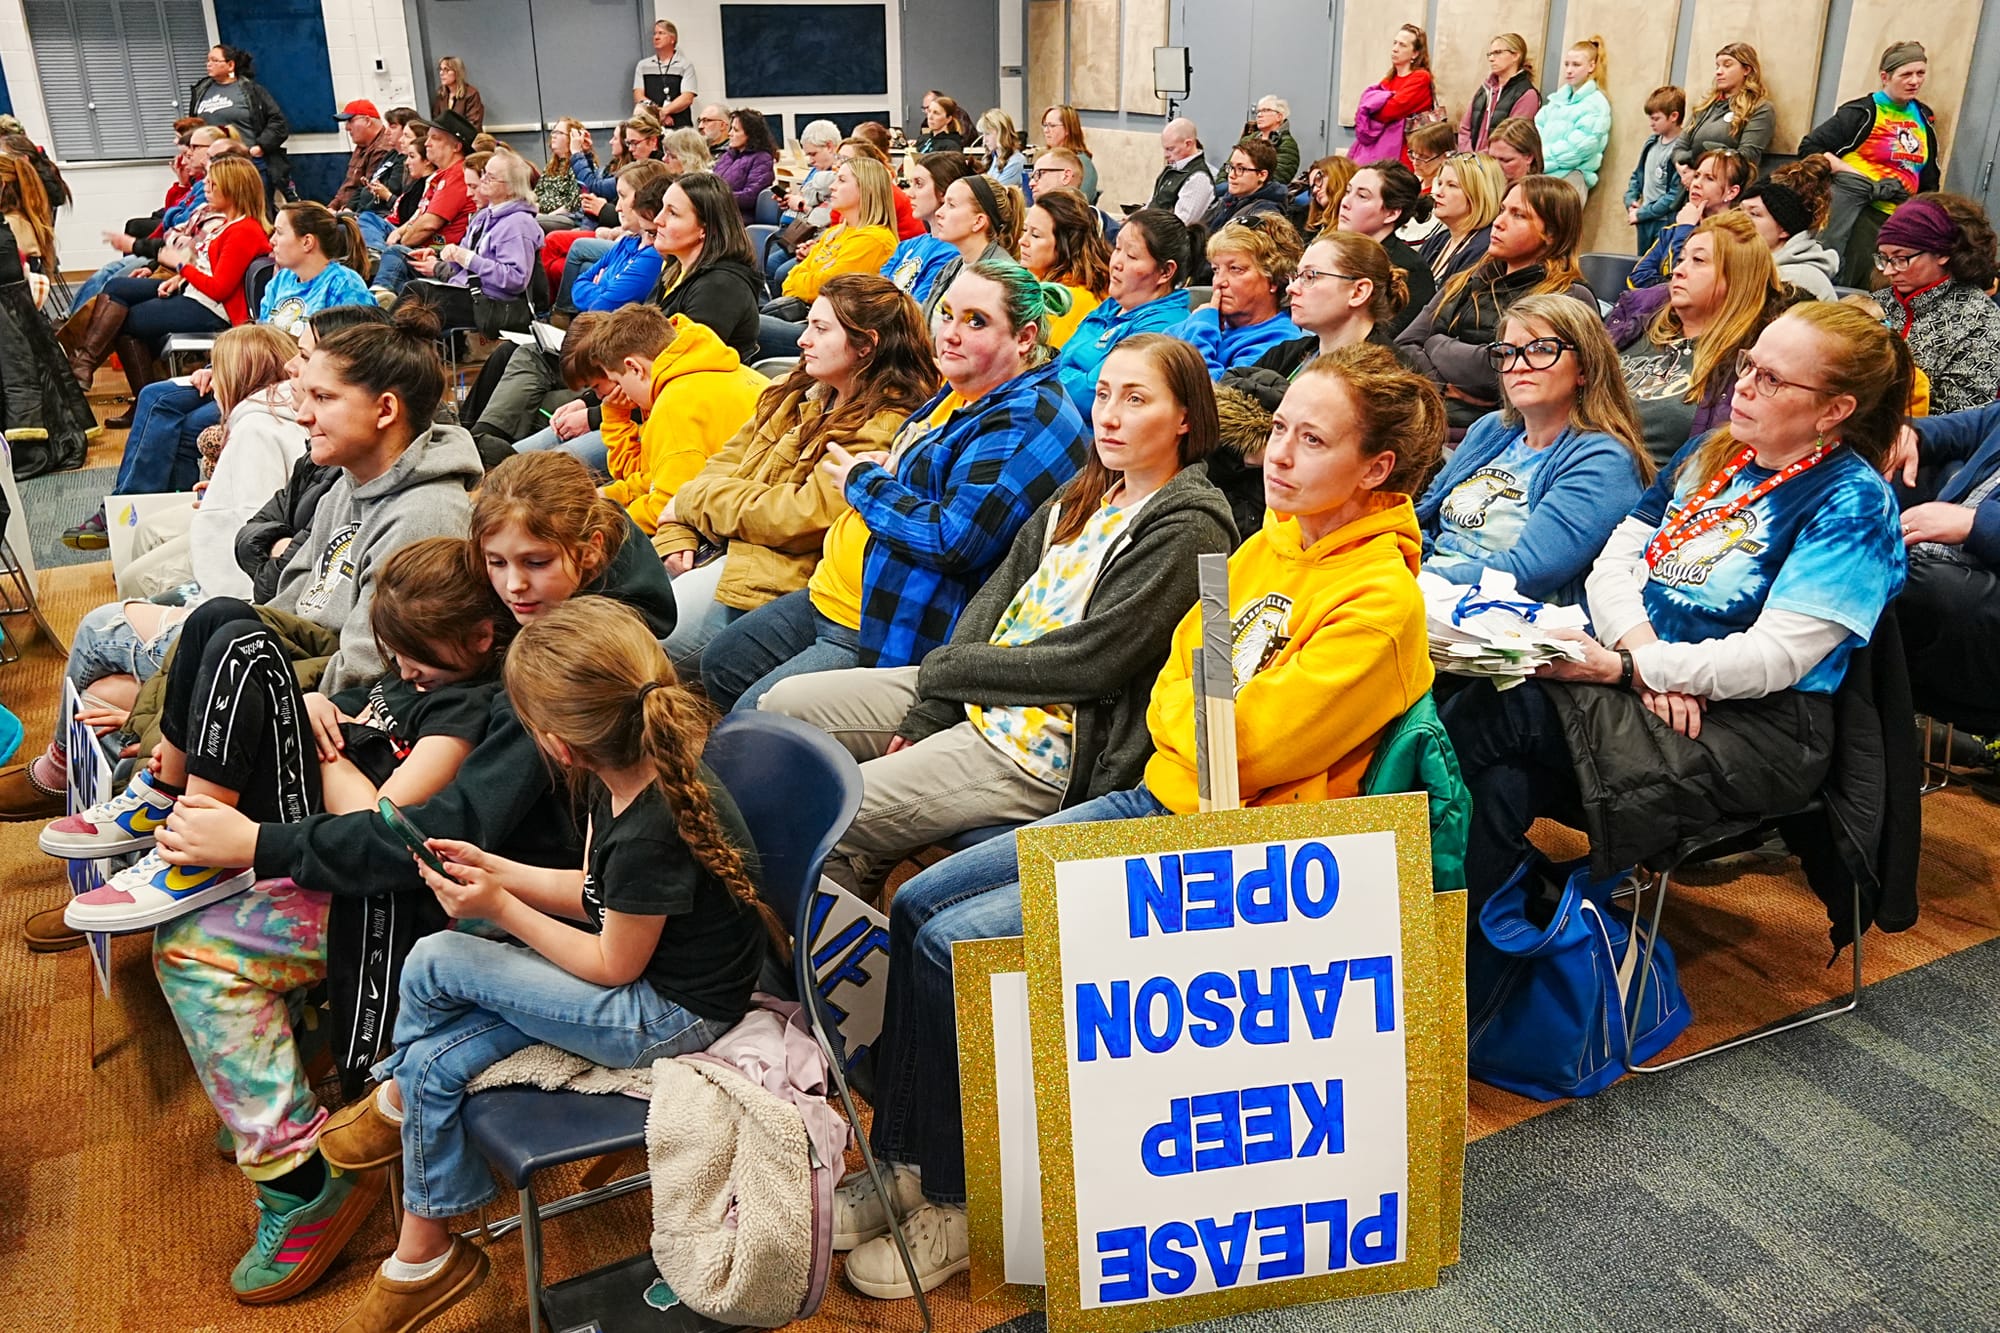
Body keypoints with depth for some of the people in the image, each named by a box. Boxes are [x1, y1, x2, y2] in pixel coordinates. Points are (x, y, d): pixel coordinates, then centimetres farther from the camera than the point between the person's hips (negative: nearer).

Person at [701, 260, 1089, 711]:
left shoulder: (1027, 420, -21)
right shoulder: (962, 393, 11)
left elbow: (954, 541, -30)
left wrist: (864, 483, -15)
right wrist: (874, 473, 5)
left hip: (894, 635, -11)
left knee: (753, 716, -14)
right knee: (720, 664, 18)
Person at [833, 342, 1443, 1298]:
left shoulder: (1380, 601, -18)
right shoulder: (1269, 546, 8)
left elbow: (1243, 751, -22)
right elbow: (1172, 691, 11)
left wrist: (1185, 707, -4)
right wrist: (1201, 708, -9)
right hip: (1161, 799, 9)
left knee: (955, 945, -17)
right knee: (917, 906, 1)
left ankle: (959, 1201, 2)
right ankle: (906, 1158, 11)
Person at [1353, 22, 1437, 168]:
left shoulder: (1421, 78, -4)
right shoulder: (1389, 79, 19)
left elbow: (1392, 110, -14)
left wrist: (1370, 110, 2)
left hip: (1398, 152, -7)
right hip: (1375, 147, 7)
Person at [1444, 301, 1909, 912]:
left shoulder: (1854, 503, -7)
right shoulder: (1710, 455, 15)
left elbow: (1774, 659, -16)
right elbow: (1615, 559, 8)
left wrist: (1622, 666, -21)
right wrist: (1644, 652, -12)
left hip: (1755, 727, -6)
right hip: (1645, 680, 6)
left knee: (1482, 717, -27)